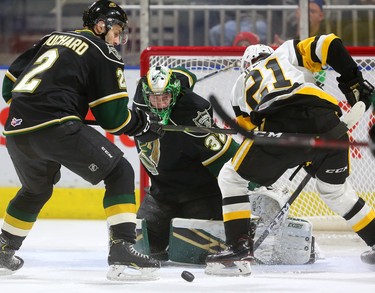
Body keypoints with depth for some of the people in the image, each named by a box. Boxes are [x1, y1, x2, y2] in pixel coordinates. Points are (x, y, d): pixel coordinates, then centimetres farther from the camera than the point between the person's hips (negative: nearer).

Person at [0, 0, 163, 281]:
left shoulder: (52, 39, 25)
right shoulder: (104, 55, 6)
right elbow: (114, 117, 1)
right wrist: (145, 122, 18)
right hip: (56, 128, -7)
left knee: (37, 188, 34)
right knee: (120, 173, 3)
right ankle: (122, 248, -11)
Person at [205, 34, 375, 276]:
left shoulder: (245, 85, 34)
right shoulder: (289, 51, 33)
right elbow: (329, 45, 14)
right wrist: (353, 82, 21)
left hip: (279, 126, -2)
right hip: (328, 123, 2)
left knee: (231, 177, 17)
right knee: (336, 189, 28)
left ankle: (239, 247, 6)